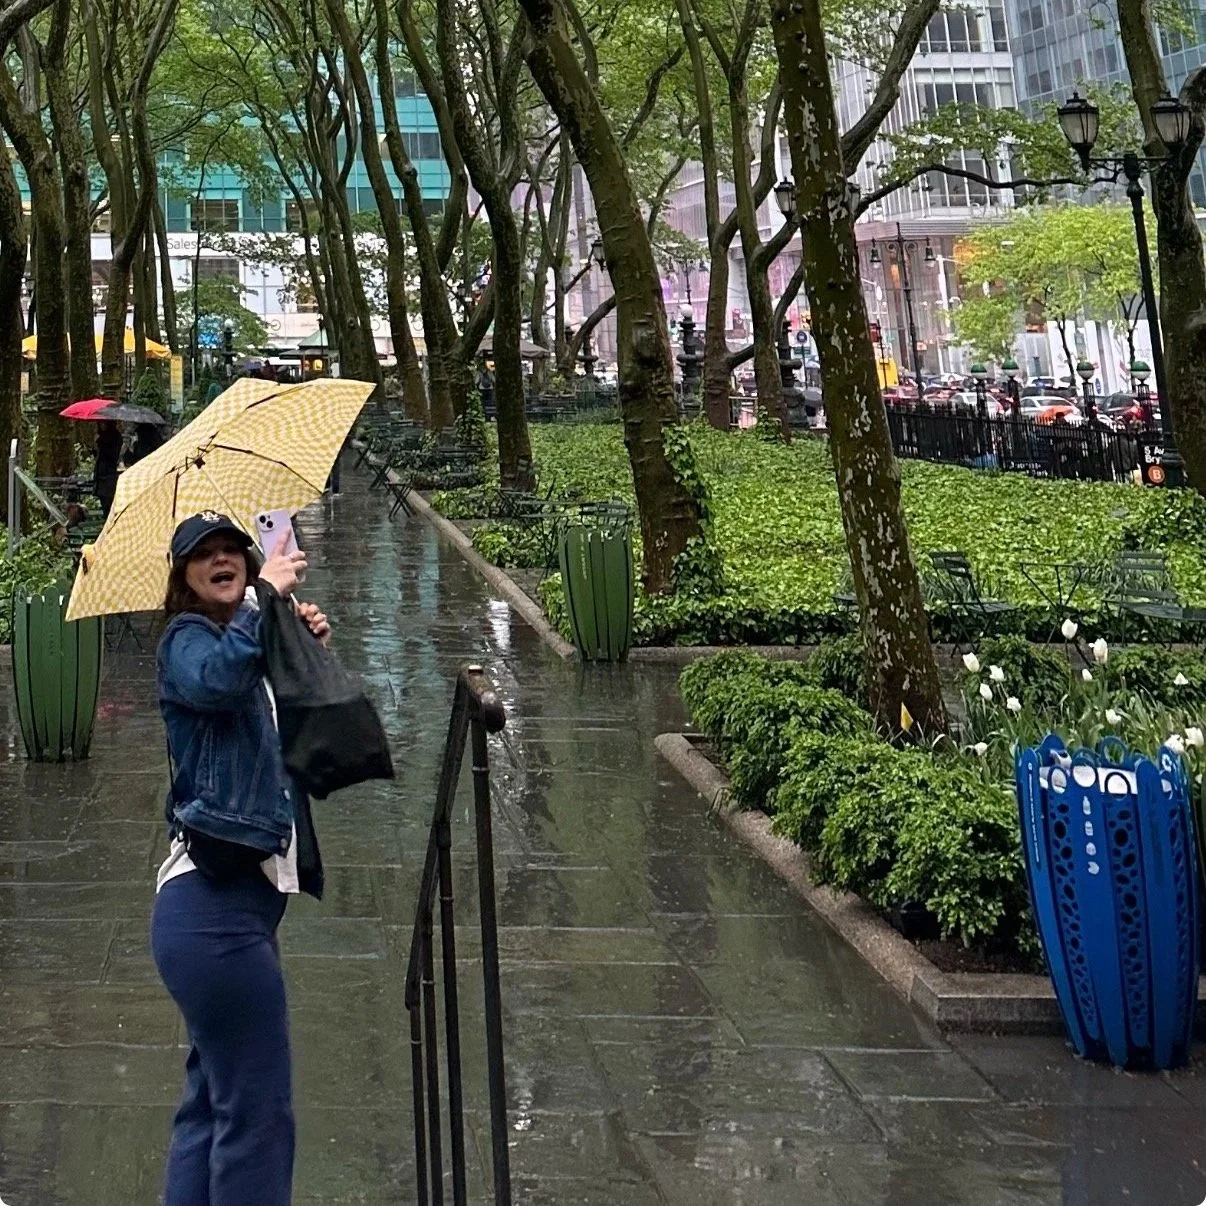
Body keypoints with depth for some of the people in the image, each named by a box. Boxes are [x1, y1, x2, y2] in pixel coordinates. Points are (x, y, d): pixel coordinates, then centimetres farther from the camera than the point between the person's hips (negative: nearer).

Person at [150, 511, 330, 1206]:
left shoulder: (254, 654, 22)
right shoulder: (188, 640, -1)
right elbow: (214, 680, -25)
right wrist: (266, 598, -20)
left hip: (240, 897, 10)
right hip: (216, 900, -10)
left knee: (212, 1105, 13)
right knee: (258, 1110, -12)